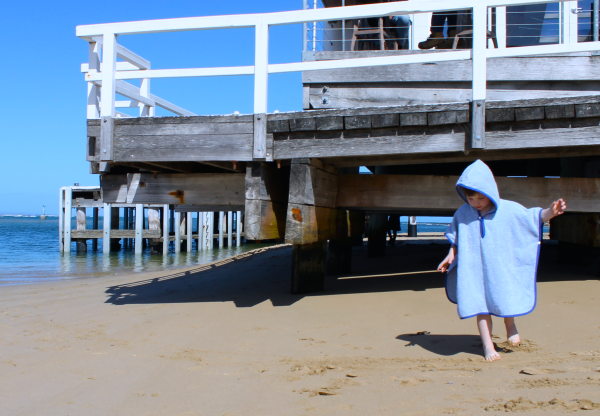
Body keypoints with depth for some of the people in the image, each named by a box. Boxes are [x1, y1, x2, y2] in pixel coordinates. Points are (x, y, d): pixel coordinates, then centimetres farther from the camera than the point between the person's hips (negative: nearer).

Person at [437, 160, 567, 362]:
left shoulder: (508, 210, -7)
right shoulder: (462, 214, -1)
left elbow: (533, 217, -2)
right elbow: (455, 239, 13)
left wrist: (550, 212, -18)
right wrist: (450, 256, 6)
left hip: (501, 269, -1)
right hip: (474, 271, 1)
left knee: (506, 301, 3)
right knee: (481, 308, 3)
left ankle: (510, 326, 37)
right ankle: (487, 345, 16)